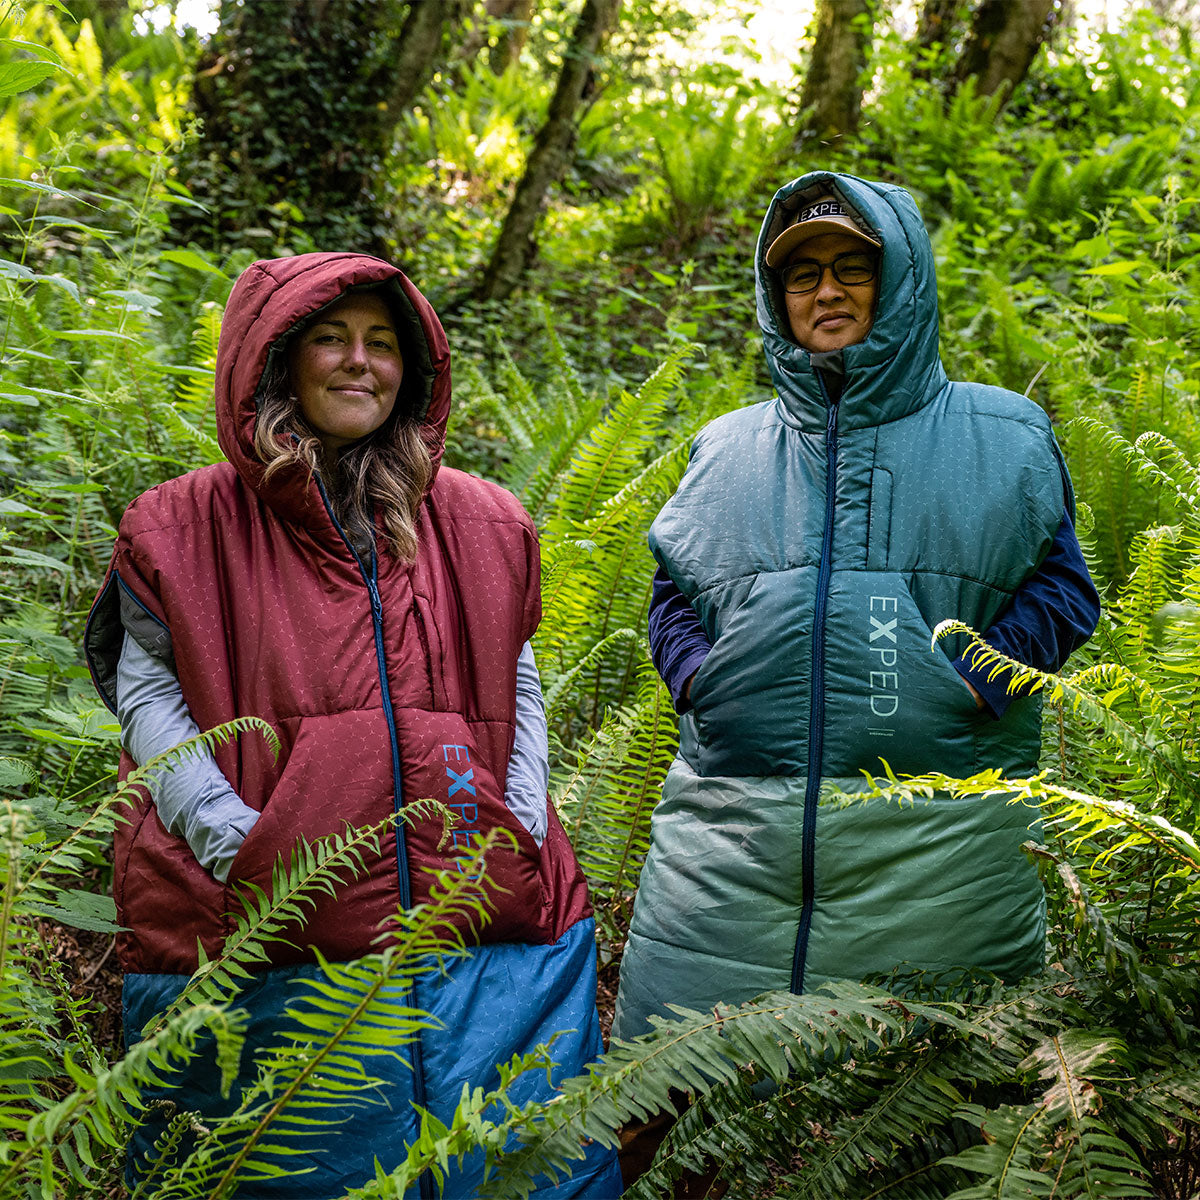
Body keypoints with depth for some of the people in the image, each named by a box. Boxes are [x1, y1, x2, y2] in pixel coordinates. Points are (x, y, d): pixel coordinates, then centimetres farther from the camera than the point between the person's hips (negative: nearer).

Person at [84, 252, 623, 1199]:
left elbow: (517, 688, 16)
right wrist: (237, 845, -11)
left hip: (482, 928, 3)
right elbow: (148, 697, 2)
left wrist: (522, 830, 2)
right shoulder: (189, 527, 4)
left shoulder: (481, 525, 13)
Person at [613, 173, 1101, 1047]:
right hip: (731, 838, 2)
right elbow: (673, 593, 21)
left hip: (934, 838, -2)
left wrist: (975, 683, -8)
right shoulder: (728, 449, 15)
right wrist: (699, 679, 1)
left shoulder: (1002, 437, 8)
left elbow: (1061, 586, 7)